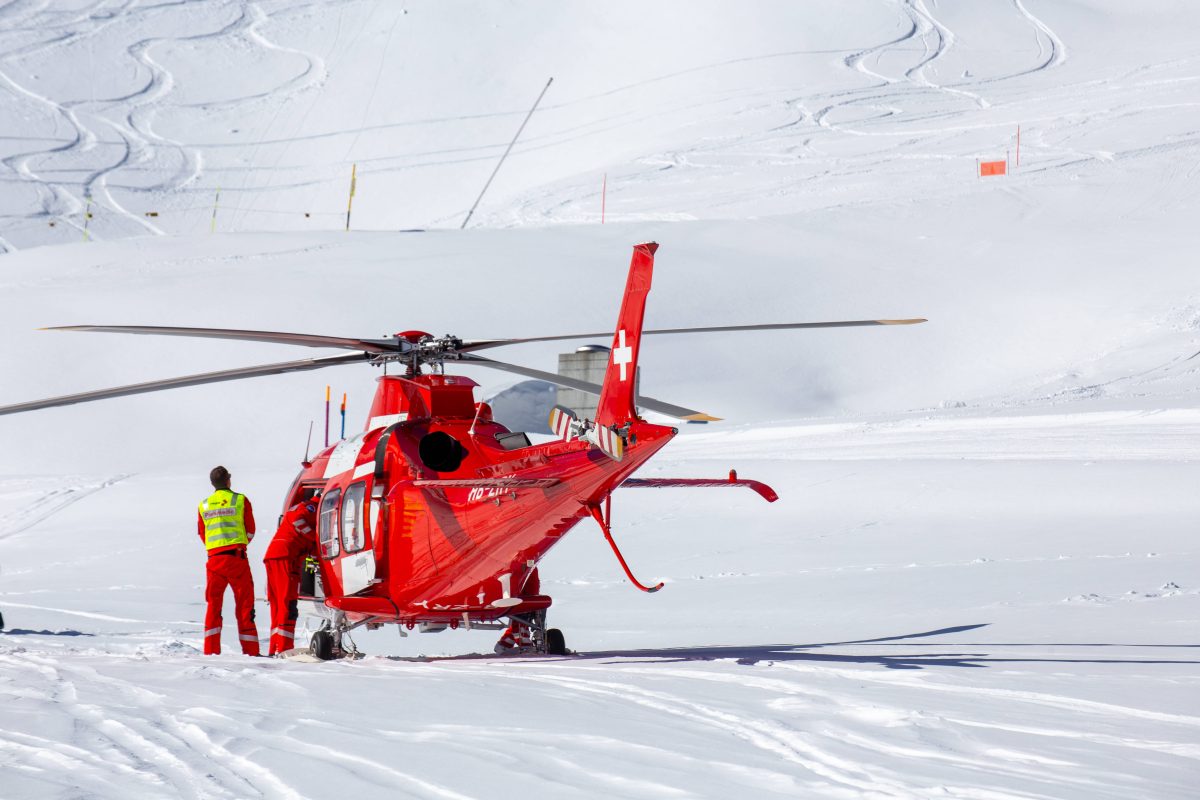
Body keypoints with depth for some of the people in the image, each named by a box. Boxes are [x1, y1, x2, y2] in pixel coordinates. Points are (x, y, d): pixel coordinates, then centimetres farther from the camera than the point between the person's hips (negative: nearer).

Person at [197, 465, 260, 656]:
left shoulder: (204, 506, 10)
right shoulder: (240, 500, 1)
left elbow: (202, 535, 15)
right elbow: (250, 531, 7)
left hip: (214, 559, 3)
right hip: (237, 558, -3)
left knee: (213, 603, 9)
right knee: (245, 604, 2)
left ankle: (211, 649, 3)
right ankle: (250, 650, -1)